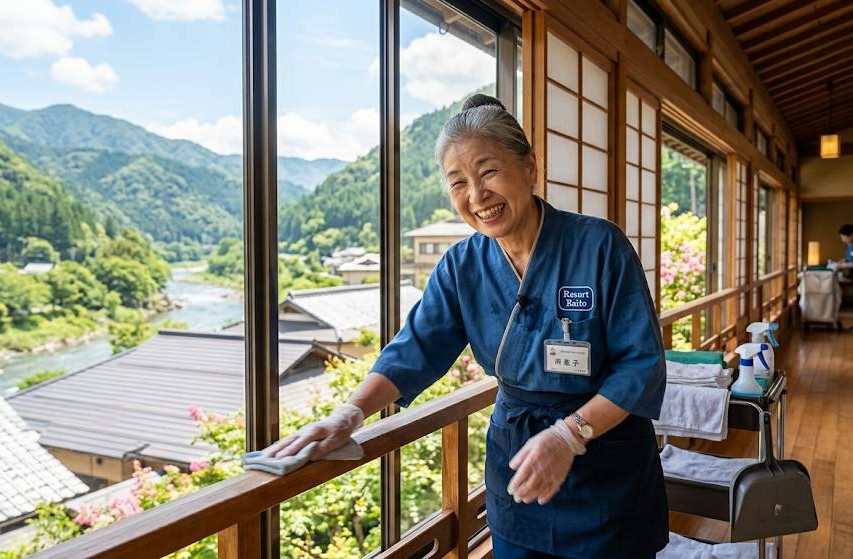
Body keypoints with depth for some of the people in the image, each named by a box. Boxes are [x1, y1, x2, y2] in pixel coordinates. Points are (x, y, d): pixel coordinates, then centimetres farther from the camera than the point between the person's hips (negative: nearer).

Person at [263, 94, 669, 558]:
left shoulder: (599, 245, -17)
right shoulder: (461, 265, -5)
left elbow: (642, 363, -15)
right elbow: (416, 349, -9)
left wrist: (570, 434, -26)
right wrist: (349, 415, -24)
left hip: (605, 469, -3)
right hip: (515, 461, 3)